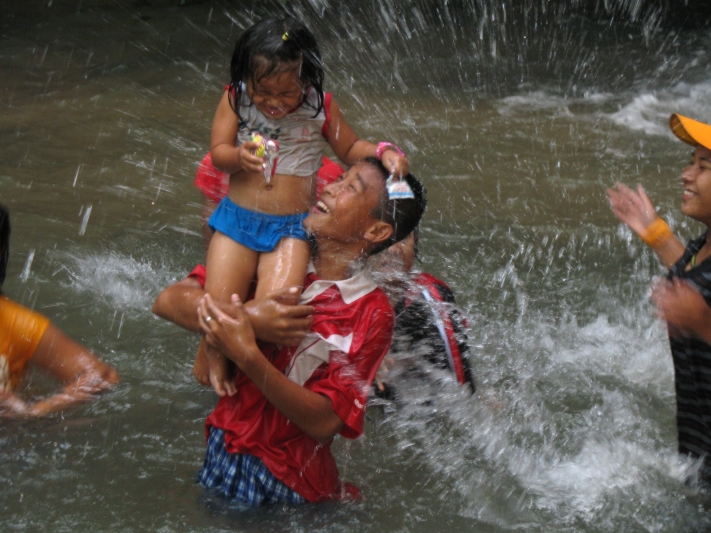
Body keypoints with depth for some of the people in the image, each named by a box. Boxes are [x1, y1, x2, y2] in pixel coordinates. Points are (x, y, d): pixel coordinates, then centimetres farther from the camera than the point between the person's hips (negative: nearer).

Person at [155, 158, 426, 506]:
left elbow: (323, 422, -20)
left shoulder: (370, 312, -11)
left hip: (284, 484, -4)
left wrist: (247, 356, -31)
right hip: (220, 449, 4)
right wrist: (247, 317, -22)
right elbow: (168, 301, -5)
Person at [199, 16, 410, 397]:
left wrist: (383, 152, -7)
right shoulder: (236, 100, -1)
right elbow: (218, 152, -3)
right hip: (237, 219, 1)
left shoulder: (320, 108, -1)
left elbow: (349, 149, 13)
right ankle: (211, 354, 21)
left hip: (292, 227, -1)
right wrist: (239, 156, -26)